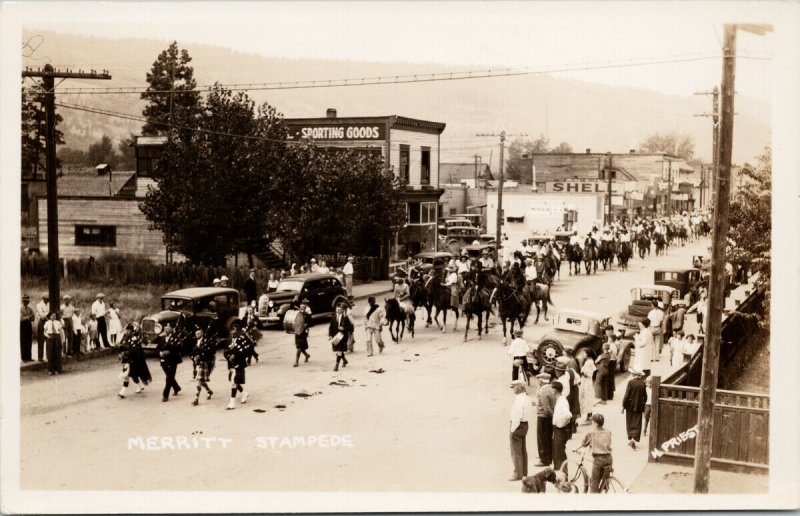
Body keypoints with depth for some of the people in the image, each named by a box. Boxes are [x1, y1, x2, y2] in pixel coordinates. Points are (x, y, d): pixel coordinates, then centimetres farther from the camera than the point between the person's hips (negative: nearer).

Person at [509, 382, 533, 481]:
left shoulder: (518, 400, -21)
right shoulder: (527, 398, 6)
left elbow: (516, 417, -23)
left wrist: (512, 430, -19)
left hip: (518, 425, -9)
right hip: (525, 424, 9)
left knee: (516, 452, -3)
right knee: (523, 450, 17)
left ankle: (518, 474, -1)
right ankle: (524, 472, 25)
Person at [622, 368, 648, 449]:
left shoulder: (631, 382, -15)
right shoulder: (643, 383, -5)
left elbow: (626, 395, -13)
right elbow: (645, 396, 3)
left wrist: (623, 406, -4)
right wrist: (643, 404, 18)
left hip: (630, 406, -2)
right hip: (639, 406, 2)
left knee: (630, 423, 13)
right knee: (637, 424, 7)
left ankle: (630, 439, 18)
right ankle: (634, 439, -5)